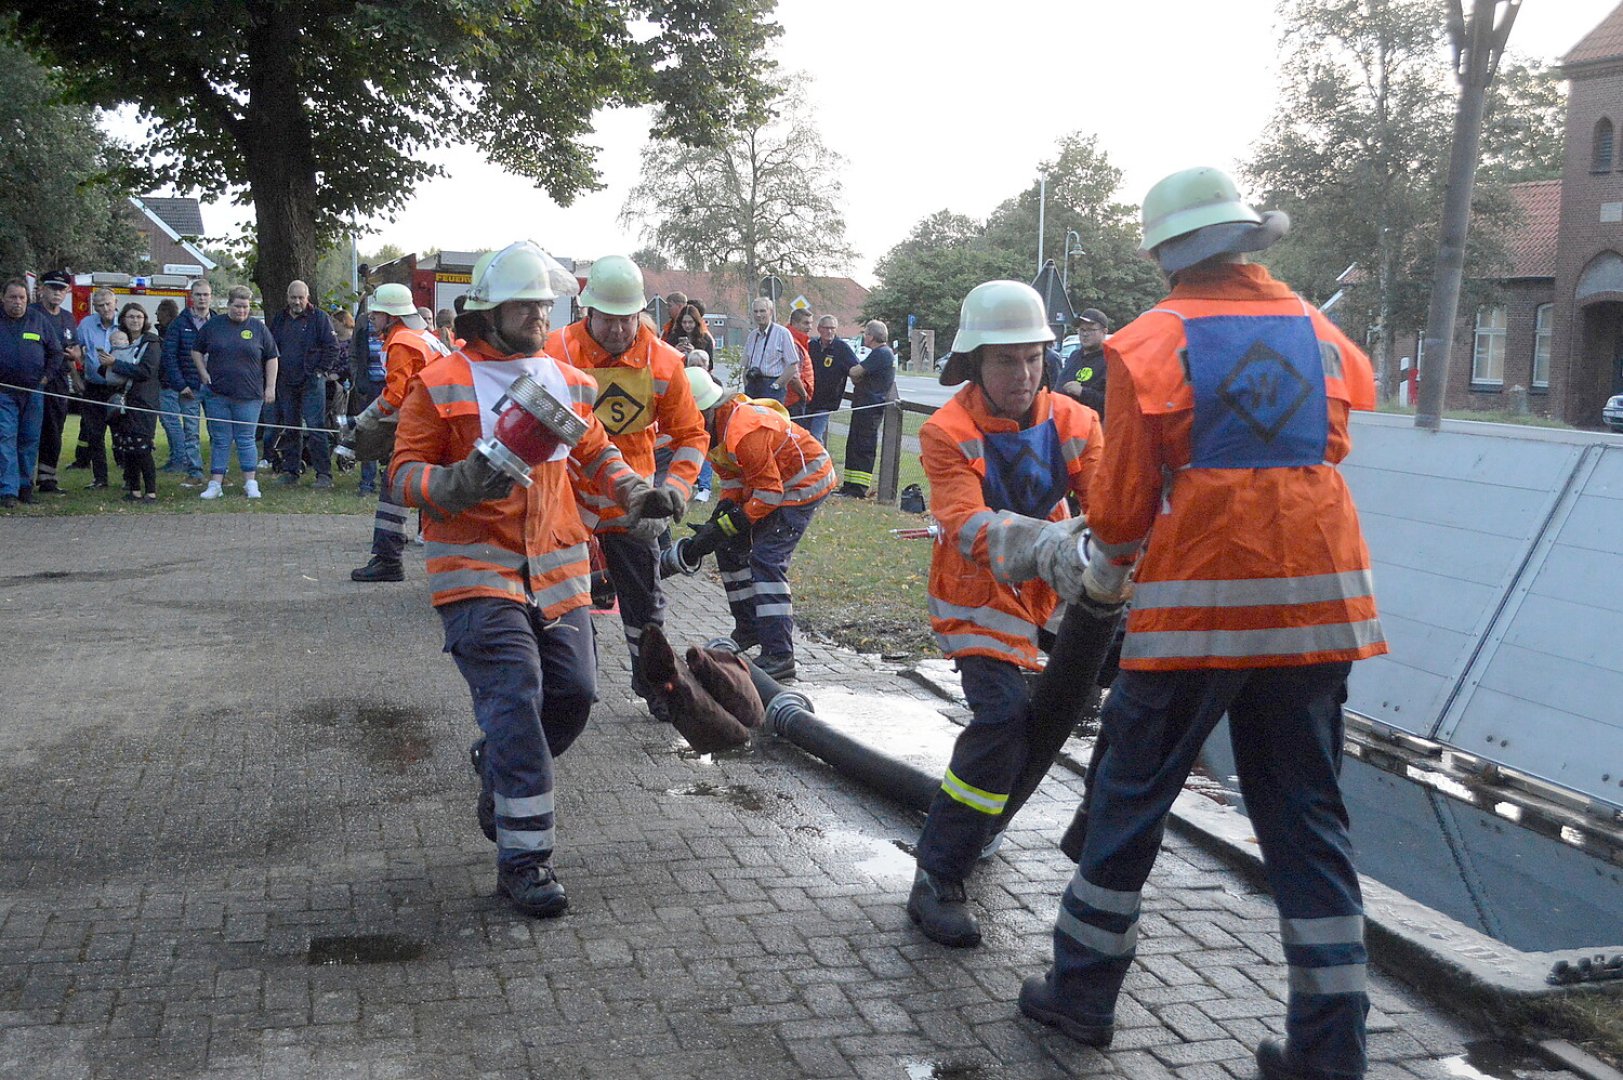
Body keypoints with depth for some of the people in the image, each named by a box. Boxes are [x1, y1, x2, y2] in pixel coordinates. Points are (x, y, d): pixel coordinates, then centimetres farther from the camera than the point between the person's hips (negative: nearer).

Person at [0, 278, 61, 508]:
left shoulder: (39, 320, 7)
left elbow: (56, 351, 14)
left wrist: (46, 376, 4)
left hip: (33, 391, 2)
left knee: (30, 439, 8)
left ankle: (25, 485, 21)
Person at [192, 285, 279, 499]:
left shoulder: (258, 328, 3)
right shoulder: (213, 325, 6)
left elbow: (271, 359, 7)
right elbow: (196, 351, 16)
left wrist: (270, 387, 2)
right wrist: (204, 374, 4)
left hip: (249, 395, -1)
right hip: (217, 394, 1)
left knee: (246, 439, 3)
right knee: (220, 440, 5)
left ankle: (250, 483, 10)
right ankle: (216, 484, 8)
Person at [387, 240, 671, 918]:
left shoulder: (569, 382, 11)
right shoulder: (441, 385, -5)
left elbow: (594, 450, 25)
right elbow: (405, 473, -5)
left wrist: (632, 489, 6)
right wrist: (458, 482, -26)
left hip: (558, 570, 6)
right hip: (478, 573, -6)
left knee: (572, 693, 6)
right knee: (515, 701, -14)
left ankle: (499, 774, 37)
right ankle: (523, 859, -6)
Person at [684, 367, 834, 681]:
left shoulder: (744, 431, -33)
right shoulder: (711, 428, -2)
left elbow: (768, 493, -28)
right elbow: (731, 478, 9)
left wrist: (726, 525, -25)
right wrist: (720, 515, -8)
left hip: (805, 481, -10)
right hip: (766, 481, 10)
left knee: (766, 558, -19)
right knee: (728, 546, 11)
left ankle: (779, 655, -20)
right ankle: (749, 628, 25)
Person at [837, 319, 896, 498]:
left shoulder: (881, 353, -14)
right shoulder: (884, 353, 21)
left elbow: (855, 372, -18)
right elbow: (858, 376, 19)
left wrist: (853, 371, 4)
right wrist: (857, 376, -3)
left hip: (869, 406, -11)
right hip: (866, 406, 11)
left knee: (864, 446, -9)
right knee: (854, 444, 14)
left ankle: (859, 489, -8)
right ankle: (850, 485, 19)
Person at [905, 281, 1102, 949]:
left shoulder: (1073, 422, -5)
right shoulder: (946, 434, -17)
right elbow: (970, 528, -30)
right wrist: (1054, 548, -48)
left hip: (1053, 591, 6)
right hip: (979, 595, -6)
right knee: (1004, 712, -22)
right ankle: (937, 881, -14)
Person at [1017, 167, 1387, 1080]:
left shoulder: (1155, 343, -5)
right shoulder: (1321, 334, 8)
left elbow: (1124, 496, -4)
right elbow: (1327, 454, 10)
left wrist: (1106, 576, 15)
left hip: (1198, 599, -4)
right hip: (1316, 599, 4)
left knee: (1133, 796, 11)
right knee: (1308, 816, 11)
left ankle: (1085, 992, 23)